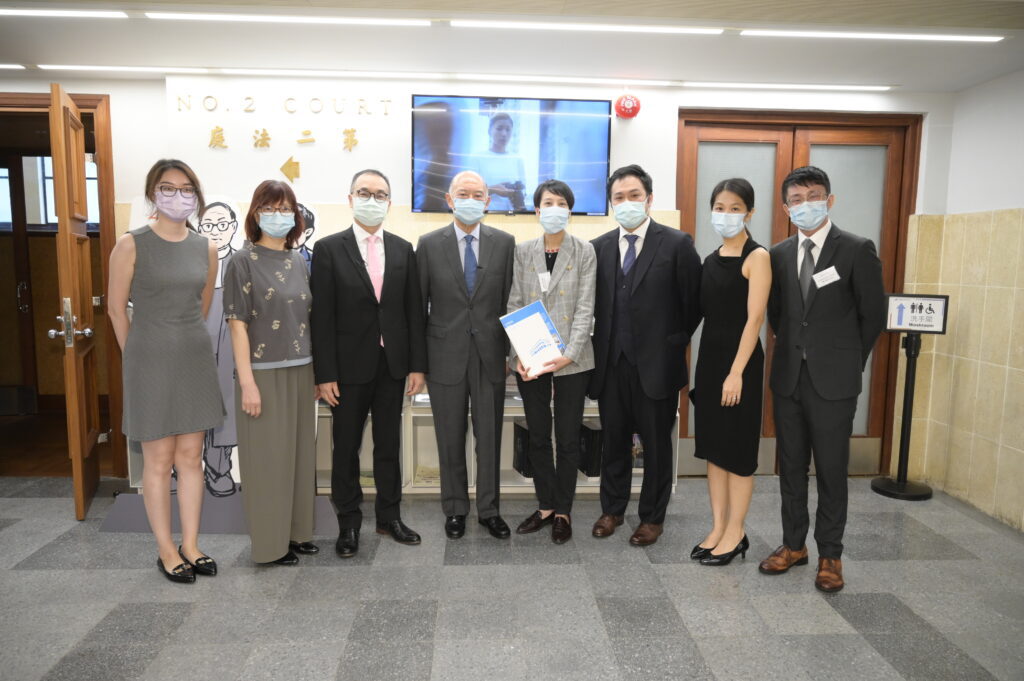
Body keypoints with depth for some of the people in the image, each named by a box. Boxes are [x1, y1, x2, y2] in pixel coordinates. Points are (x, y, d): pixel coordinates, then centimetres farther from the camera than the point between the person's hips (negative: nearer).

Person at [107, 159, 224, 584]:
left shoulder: (206, 249, 4)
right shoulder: (131, 245, -7)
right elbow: (117, 308, -1)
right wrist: (138, 357, 5)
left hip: (195, 360, 4)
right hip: (150, 361, -4)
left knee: (191, 456, 9)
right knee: (159, 460, 4)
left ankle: (190, 545, 21)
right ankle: (166, 552, 17)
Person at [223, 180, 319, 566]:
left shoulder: (298, 262, 9)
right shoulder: (243, 261, -6)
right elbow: (237, 324, -10)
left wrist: (316, 371, 9)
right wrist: (247, 382, -15)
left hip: (300, 373, 6)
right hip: (264, 374, -5)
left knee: (300, 454, 12)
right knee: (268, 458, 3)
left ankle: (296, 531, 26)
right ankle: (270, 542, 17)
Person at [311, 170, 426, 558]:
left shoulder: (403, 249, 6)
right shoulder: (328, 249, -3)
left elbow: (414, 311, 5)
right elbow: (322, 316, -7)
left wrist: (417, 365, 0)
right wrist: (325, 374, -11)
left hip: (393, 366, 3)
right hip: (349, 366, -2)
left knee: (389, 445, 13)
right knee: (346, 447, 9)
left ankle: (389, 516, 27)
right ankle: (348, 523, 24)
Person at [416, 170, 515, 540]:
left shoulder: (505, 242, 2)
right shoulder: (429, 244, 0)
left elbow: (510, 301, 4)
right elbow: (419, 304, 3)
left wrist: (510, 351, 1)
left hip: (490, 354, 1)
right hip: (446, 355, 0)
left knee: (489, 437, 8)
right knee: (450, 439, 10)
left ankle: (489, 509, 24)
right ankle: (455, 509, 26)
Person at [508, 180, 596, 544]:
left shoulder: (584, 252, 0)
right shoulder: (523, 252, 6)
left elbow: (585, 309, -6)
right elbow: (514, 305, 3)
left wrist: (569, 354, -17)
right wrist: (518, 353, -10)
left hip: (571, 360, -2)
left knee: (568, 438, 6)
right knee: (537, 436, 11)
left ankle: (563, 511, 21)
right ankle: (545, 506, 25)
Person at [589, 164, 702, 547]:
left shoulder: (677, 244, -5)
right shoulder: (599, 247, 6)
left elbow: (693, 302, -1)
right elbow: (596, 303, 10)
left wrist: (675, 344, 1)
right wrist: (600, 348, 3)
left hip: (656, 364, -3)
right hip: (611, 364, 4)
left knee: (657, 444, 10)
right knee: (613, 442, 15)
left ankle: (652, 518, 26)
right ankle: (612, 509, 32)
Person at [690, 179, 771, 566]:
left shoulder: (756, 257, -9)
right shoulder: (711, 260, 12)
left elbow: (754, 319, -15)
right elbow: (705, 312, 11)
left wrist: (736, 372, -20)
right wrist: (708, 366, 6)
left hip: (739, 360, -7)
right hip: (709, 358, 7)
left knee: (737, 449, 3)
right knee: (712, 446, 11)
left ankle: (735, 534, 16)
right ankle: (718, 528, 22)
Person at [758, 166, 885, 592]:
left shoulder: (857, 250, -6)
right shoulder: (779, 254, 7)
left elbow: (873, 315, 0)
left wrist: (847, 362, 5)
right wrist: (791, 350, 10)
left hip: (833, 381, -4)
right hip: (788, 378, 4)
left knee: (831, 471, 5)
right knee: (790, 467, 12)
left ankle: (830, 555, 20)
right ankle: (793, 545, 26)